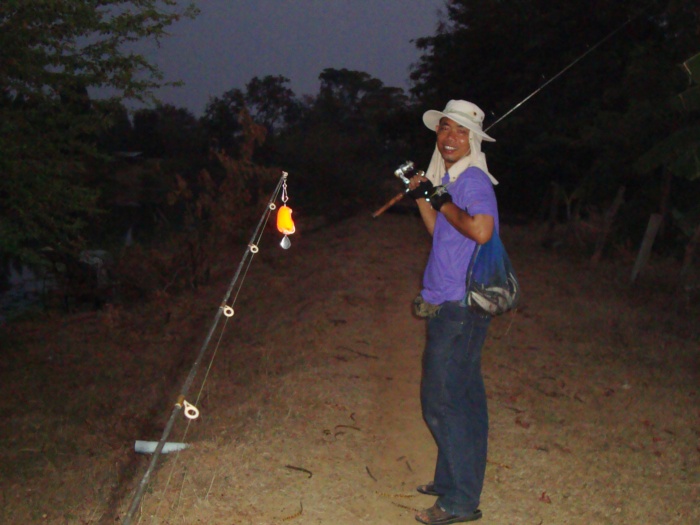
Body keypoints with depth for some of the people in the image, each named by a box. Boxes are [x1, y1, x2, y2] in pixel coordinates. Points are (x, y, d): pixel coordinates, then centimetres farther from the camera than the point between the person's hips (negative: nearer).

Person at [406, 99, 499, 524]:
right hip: (451, 303, 10)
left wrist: (442, 201, -16)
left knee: (443, 400, -7)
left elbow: (481, 230, -28)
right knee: (462, 397, 16)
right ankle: (453, 481, 27)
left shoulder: (472, 179, -13)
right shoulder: (448, 179, 16)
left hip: (459, 306, -10)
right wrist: (423, 198, 13)